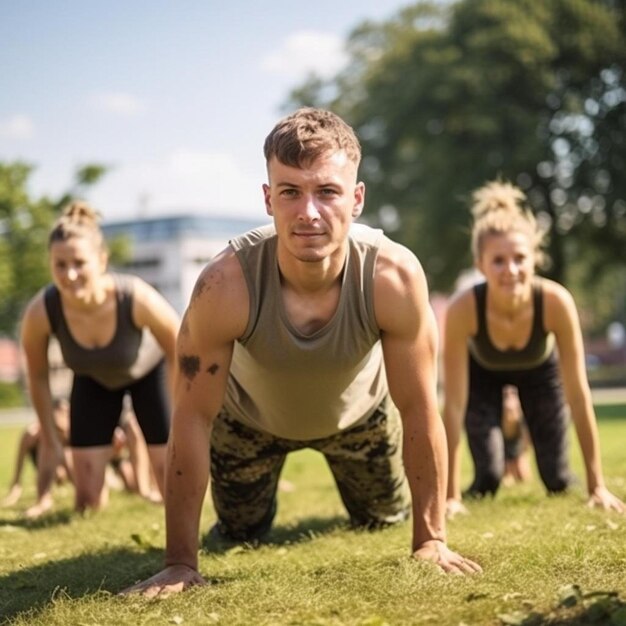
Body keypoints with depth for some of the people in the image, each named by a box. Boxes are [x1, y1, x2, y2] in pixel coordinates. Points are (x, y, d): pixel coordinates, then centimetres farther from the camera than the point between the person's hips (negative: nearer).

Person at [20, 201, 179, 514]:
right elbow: (38, 377, -13)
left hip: (150, 371, -1)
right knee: (88, 501, 1)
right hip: (93, 381, 2)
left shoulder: (138, 299, -43)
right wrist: (49, 441, -3)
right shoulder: (40, 312, -37)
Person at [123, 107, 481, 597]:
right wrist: (181, 563, -30)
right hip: (251, 415, -1)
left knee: (386, 520, 23)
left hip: (359, 410, 1)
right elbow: (193, 418, -32)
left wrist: (431, 540, -22)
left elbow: (420, 411, -27)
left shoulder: (395, 276, -39)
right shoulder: (226, 285, -42)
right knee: (242, 535, 18)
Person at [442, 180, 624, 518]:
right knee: (488, 479, -12)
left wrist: (598, 486, -27)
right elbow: (454, 403, -35)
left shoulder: (556, 301, -39)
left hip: (540, 369, 1)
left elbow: (578, 394, -30)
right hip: (483, 372, -1)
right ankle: (509, 435, 22)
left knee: (558, 482, -1)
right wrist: (451, 496, -32)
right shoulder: (464, 308, -40)